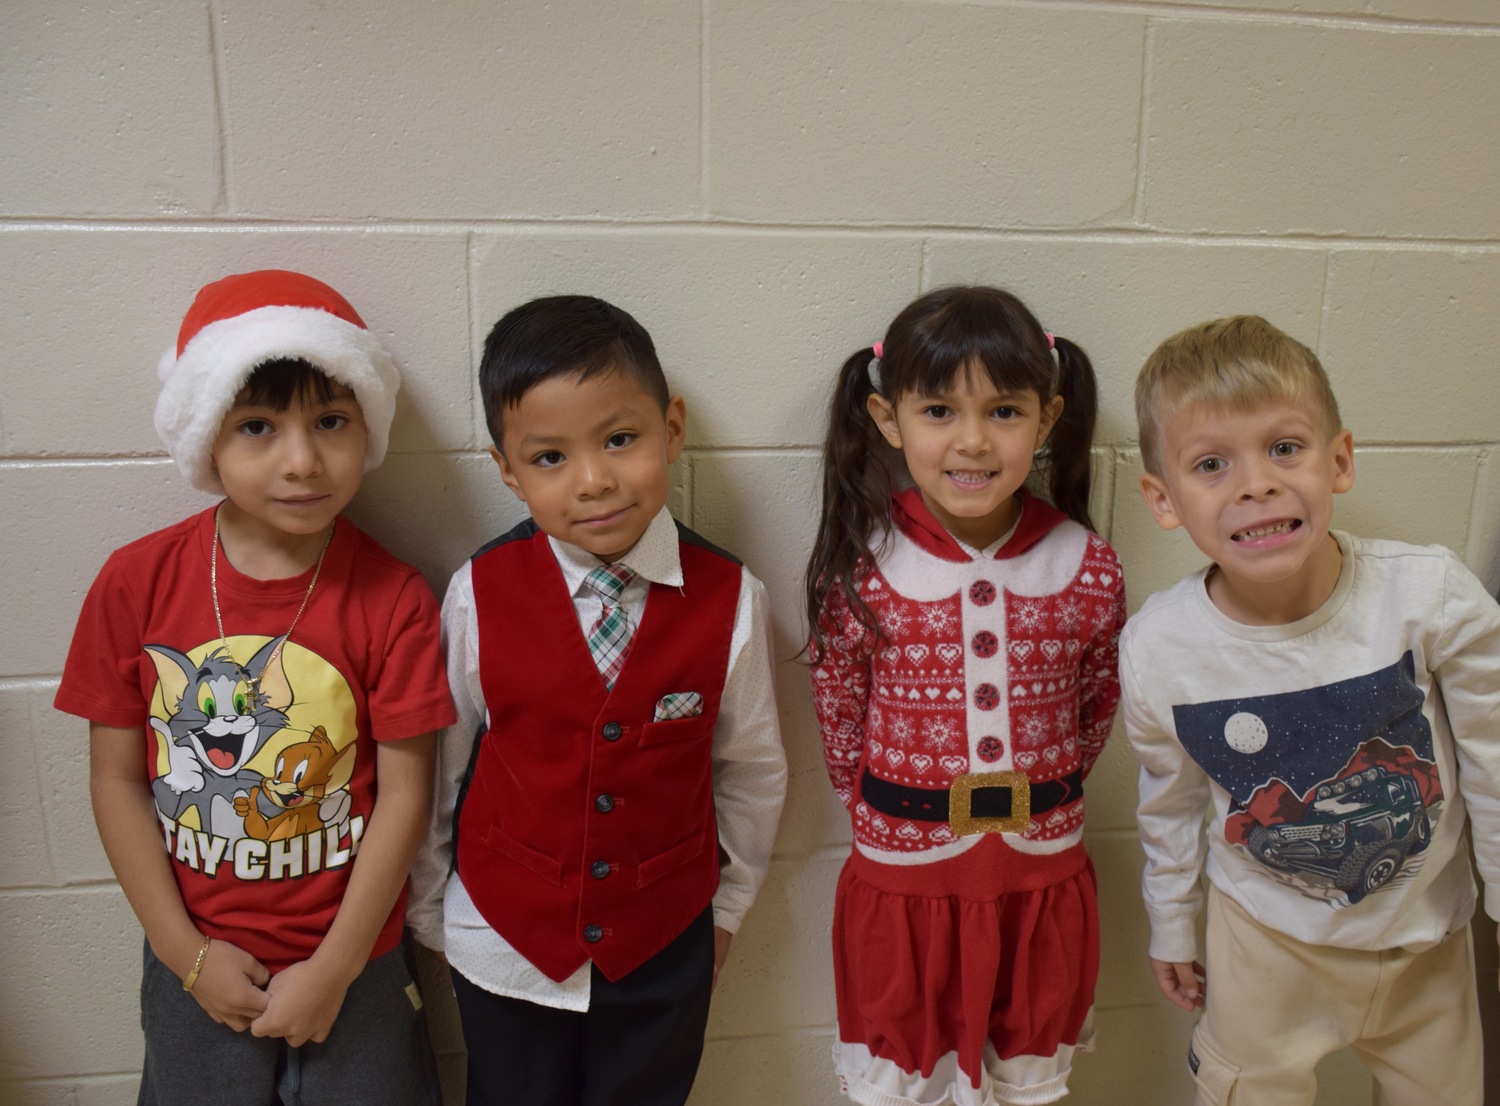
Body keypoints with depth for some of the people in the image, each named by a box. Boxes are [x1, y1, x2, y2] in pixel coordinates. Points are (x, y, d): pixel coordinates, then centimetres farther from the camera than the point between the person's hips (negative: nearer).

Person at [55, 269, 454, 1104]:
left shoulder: (393, 598, -17)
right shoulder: (136, 583, -11)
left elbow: (404, 791, -13)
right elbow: (117, 778, -5)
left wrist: (335, 970, -11)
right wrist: (187, 955, -6)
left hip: (356, 960, -1)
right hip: (197, 964, 2)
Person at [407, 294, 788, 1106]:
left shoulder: (730, 600, -16)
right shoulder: (478, 595, -17)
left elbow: (753, 769, -2)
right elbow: (441, 763, -4)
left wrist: (727, 904, 9)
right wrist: (426, 910, 8)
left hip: (662, 948, 1)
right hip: (504, 941, 0)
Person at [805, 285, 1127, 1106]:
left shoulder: (1087, 570, -10)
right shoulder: (858, 576, -16)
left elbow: (1098, 708, 5)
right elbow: (840, 724, -3)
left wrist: (1040, 799, 8)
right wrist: (891, 819, 5)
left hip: (1042, 882, 2)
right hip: (901, 883, -1)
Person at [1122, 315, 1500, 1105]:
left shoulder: (1431, 596, -25)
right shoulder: (1158, 652, -22)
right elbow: (1171, 802, -4)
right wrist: (1171, 926, 9)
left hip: (1427, 928, 1)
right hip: (1267, 936, -1)